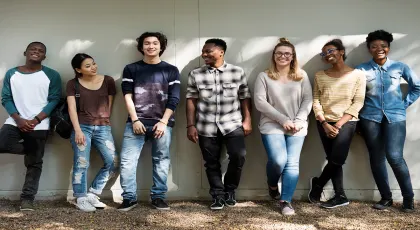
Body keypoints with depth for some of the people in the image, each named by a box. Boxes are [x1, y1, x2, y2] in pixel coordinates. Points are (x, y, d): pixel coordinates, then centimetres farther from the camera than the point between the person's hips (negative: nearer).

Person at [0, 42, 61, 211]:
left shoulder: (52, 75, 2)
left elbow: (54, 100, -3)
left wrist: (36, 120, -13)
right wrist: (19, 119, -11)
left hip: (39, 126, -2)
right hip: (15, 123, 2)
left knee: (34, 163, 0)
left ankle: (27, 198, 10)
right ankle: (32, 148, 3)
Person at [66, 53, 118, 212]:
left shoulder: (108, 81, 7)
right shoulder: (73, 84, 5)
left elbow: (109, 105, 12)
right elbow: (72, 108, -2)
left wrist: (104, 122, 9)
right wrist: (78, 130, -13)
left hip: (103, 128, 2)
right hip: (82, 127, -2)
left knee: (113, 163, -6)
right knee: (81, 164, -6)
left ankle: (92, 194, 9)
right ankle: (81, 199, 7)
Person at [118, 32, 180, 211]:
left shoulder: (171, 71, 9)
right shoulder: (131, 69, 11)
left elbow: (174, 99, 3)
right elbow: (128, 97, 4)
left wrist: (163, 122, -7)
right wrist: (135, 120, -7)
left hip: (162, 123, 0)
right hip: (136, 122, 0)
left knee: (161, 161, 2)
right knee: (128, 160, -6)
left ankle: (158, 196, 12)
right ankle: (129, 197, 3)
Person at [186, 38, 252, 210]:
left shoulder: (237, 72, 3)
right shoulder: (196, 74, 4)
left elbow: (245, 98, 6)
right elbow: (191, 101, 3)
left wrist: (247, 120, 0)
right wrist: (190, 125, -2)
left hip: (233, 124, -1)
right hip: (206, 127, 1)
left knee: (238, 156, -13)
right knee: (211, 163, 5)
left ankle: (230, 191, 10)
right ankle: (218, 195, 21)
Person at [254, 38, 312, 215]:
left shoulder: (302, 76, 9)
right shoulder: (264, 76, 2)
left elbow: (307, 100, 4)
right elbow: (260, 102, -6)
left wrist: (299, 121, -11)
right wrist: (283, 120, -12)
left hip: (297, 127, 2)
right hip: (272, 125, -2)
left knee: (292, 163, -5)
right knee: (278, 160, -17)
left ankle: (286, 201, 5)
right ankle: (272, 185, 16)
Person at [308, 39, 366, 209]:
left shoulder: (357, 75, 0)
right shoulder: (320, 76, 7)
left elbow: (358, 103, -5)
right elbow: (316, 101, 3)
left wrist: (339, 123, -12)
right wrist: (325, 123, -10)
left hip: (347, 122, -2)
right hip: (325, 123, 3)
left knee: (337, 159, -14)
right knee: (333, 160, 2)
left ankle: (318, 183, 12)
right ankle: (340, 196, 16)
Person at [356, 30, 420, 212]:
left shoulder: (399, 67, 4)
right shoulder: (362, 69, 1)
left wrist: (405, 103, 5)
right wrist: (360, 109, -6)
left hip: (395, 117, -1)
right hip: (370, 118, 1)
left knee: (394, 156, -12)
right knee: (376, 157, 5)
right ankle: (385, 197, 18)